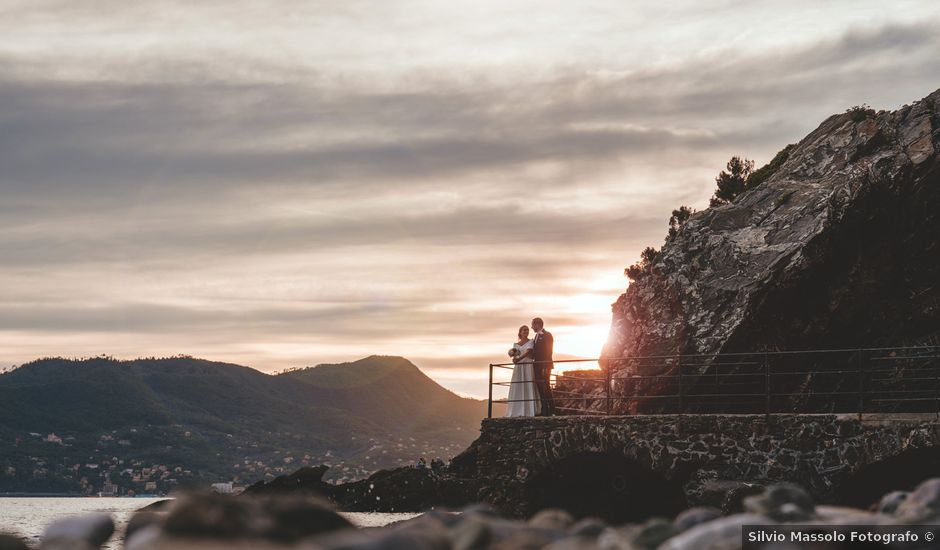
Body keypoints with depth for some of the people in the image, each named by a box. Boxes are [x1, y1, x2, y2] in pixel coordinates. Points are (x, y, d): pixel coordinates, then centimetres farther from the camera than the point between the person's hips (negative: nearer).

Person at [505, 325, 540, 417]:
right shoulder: (516, 344, 17)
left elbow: (528, 352, -14)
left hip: (528, 367, -4)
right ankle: (517, 412, -4)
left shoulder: (531, 342, 3)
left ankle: (529, 412, -11)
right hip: (518, 368, 4)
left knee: (528, 388, -9)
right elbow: (512, 352, -1)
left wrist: (519, 358, -31)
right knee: (517, 389, -3)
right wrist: (512, 353, -26)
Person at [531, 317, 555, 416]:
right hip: (537, 366, 8)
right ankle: (544, 411, 6)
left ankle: (551, 411, -9)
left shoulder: (547, 335, -7)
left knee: (546, 388, -10)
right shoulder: (537, 336, 20)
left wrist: (546, 367, -20)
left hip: (545, 366, -8)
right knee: (540, 389, 5)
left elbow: (548, 351, -14)